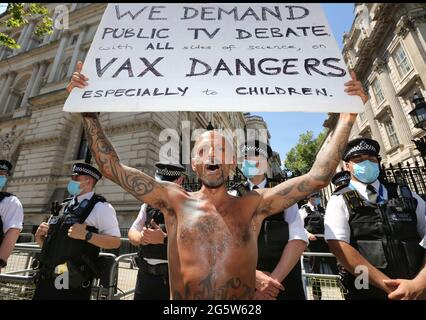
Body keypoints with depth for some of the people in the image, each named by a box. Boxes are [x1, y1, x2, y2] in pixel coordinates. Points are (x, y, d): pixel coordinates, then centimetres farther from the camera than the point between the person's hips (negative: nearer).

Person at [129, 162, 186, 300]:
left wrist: (164, 239, -26)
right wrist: (140, 237, -12)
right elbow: (132, 233, 10)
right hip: (145, 274, 5)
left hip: (174, 277, -4)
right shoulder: (149, 204, 4)